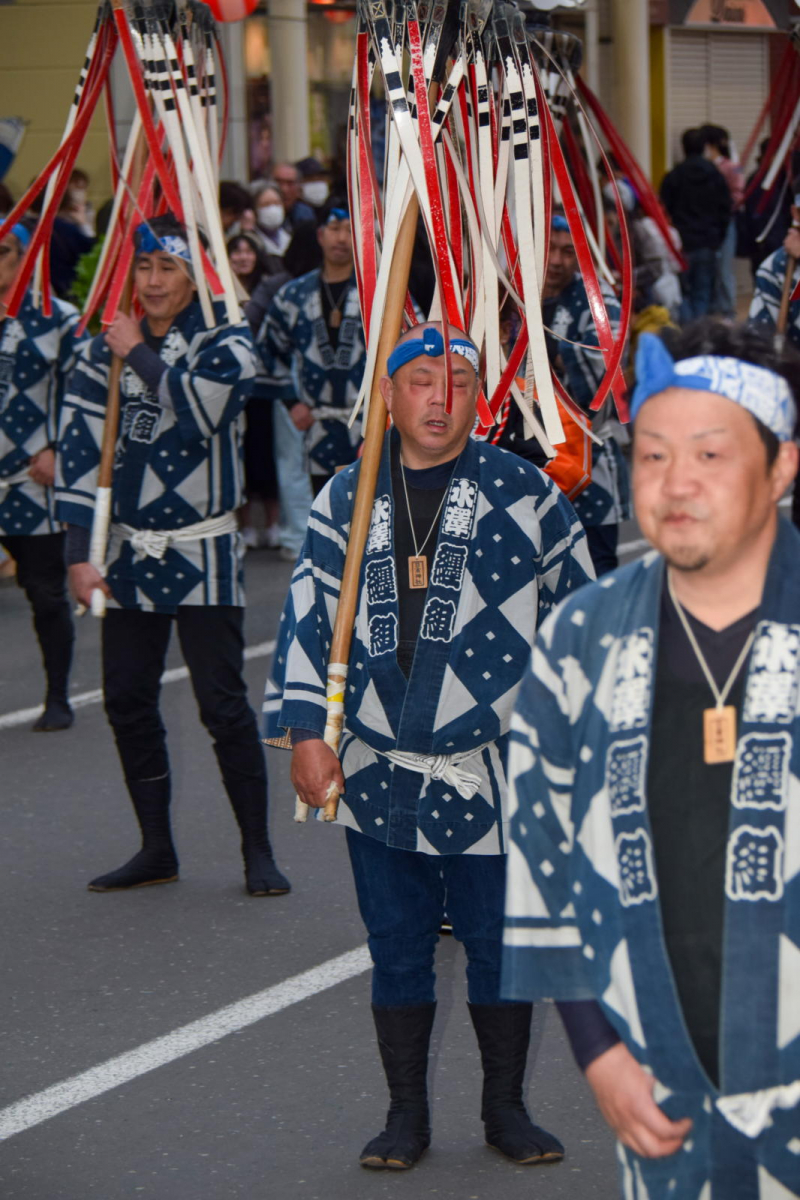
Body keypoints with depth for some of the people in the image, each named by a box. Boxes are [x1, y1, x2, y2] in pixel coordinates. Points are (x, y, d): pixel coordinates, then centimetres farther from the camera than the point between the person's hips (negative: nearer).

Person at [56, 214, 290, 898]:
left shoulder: (226, 344, -5)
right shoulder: (109, 347, 7)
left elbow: (197, 413, -25)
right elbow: (82, 445, 3)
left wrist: (141, 356, -15)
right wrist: (81, 552, -4)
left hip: (202, 554, -5)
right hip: (129, 552, 5)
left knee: (223, 703, -6)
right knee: (127, 701, 7)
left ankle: (258, 851, 3)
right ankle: (157, 849, 19)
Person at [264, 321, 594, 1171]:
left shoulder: (525, 494, -1)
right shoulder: (346, 500, 4)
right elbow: (306, 618, 6)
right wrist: (306, 731, -1)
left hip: (492, 773, -1)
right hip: (378, 776, 2)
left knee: (499, 945, 7)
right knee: (397, 950, 8)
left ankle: (505, 1108, 23)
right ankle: (406, 1116, 21)